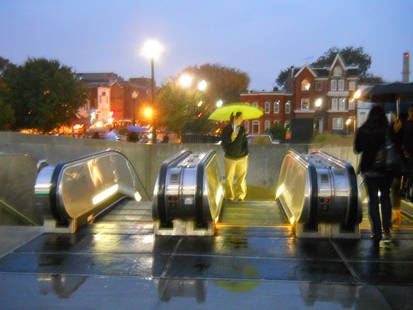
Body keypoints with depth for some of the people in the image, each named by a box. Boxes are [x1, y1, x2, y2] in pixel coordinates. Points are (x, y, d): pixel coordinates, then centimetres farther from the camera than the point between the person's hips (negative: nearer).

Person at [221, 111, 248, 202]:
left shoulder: (242, 129, 4)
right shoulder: (227, 129, -6)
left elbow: (245, 141, 11)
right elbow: (223, 142, -8)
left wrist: (246, 152, 5)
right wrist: (231, 138, -24)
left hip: (242, 157, 2)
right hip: (230, 158, -2)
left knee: (241, 177, 6)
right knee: (229, 178, 5)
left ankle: (240, 195, 19)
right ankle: (229, 196, 19)